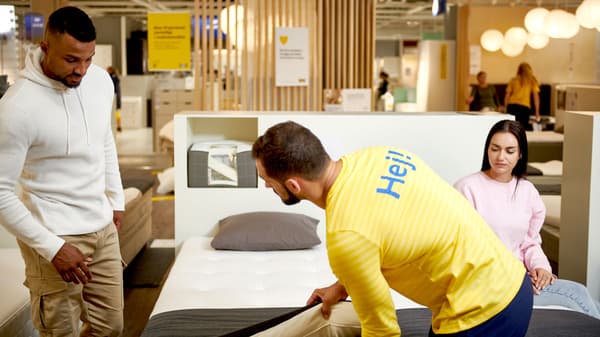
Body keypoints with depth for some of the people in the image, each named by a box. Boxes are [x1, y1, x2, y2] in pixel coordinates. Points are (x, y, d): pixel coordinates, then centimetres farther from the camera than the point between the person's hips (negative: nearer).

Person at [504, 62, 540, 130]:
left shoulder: (513, 80, 16)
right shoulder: (532, 80, 12)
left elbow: (507, 96, 12)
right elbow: (536, 96, 8)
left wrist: (506, 110, 18)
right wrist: (537, 113, 10)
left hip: (511, 106, 2)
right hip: (524, 107, -2)